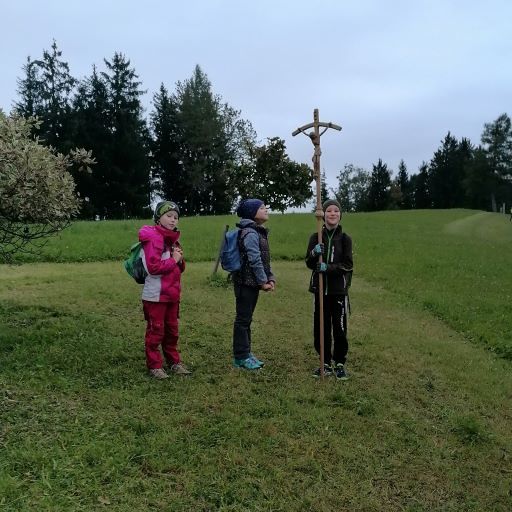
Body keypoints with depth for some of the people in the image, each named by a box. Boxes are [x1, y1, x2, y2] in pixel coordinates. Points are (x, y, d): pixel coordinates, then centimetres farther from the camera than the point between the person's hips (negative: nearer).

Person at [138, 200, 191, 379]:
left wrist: (180, 259, -3)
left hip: (172, 294, 8)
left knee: (172, 330, 17)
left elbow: (180, 268, 18)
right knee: (156, 331, 2)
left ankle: (174, 362, 28)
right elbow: (153, 267, -25)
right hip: (156, 296, -8)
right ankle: (154, 366, 12)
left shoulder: (172, 238, 13)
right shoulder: (153, 237, -14)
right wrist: (173, 260, -15)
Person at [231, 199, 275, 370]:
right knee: (243, 319, -1)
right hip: (246, 282, -10)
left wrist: (270, 278, 6)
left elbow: (265, 259, 16)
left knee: (247, 318, 15)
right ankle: (240, 357, 7)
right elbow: (255, 260, -19)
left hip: (253, 283, 10)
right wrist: (263, 281, -14)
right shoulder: (250, 233, -16)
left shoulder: (259, 232, 15)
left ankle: (245, 353, 24)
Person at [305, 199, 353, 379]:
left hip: (339, 290, -2)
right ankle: (326, 363, 22)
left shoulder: (345, 239, -2)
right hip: (320, 289, 2)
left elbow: (347, 265, -6)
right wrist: (314, 254, -20)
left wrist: (328, 267, -22)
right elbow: (309, 263, 2)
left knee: (340, 329, 0)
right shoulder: (316, 237, 4)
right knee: (321, 328, 7)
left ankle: (339, 364, 17)